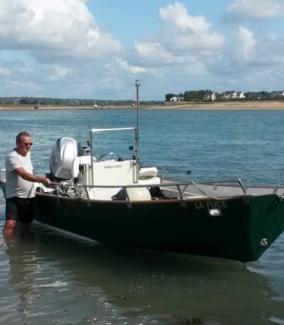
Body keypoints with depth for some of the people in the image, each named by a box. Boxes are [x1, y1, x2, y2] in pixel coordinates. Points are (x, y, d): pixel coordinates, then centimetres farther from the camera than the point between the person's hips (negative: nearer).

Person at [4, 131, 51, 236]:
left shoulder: (27, 154, 10)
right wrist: (41, 179, -39)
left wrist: (35, 185, 14)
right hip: (15, 197, -8)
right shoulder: (12, 157, -16)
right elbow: (24, 175, -29)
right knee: (10, 224, -19)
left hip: (29, 197, 8)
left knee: (26, 225, 14)